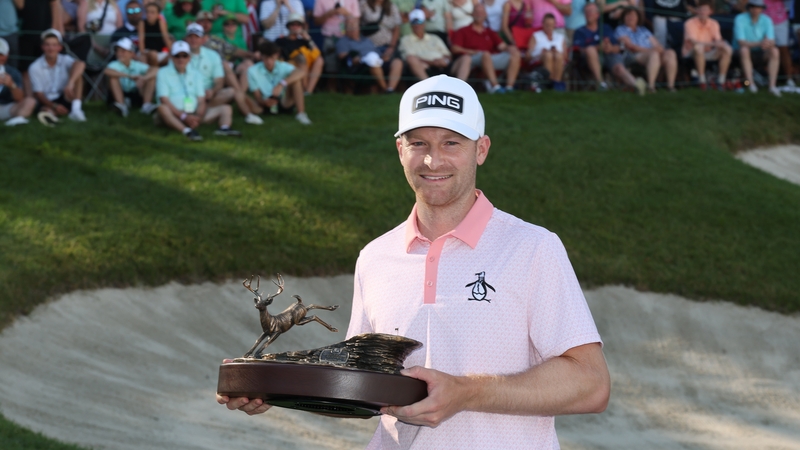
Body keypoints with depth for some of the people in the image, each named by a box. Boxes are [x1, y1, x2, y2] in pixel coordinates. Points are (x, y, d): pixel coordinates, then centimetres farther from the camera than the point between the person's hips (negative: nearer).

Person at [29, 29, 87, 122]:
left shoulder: (65, 60, -5)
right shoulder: (35, 68, -6)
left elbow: (81, 64, -27)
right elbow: (38, 94, -6)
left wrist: (70, 83, -44)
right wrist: (54, 106, -22)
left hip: (66, 98, 3)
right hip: (48, 102, -3)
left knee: (77, 73, -23)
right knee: (47, 110, -41)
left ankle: (76, 107, -33)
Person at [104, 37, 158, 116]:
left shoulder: (137, 65, -6)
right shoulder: (115, 65, -13)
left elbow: (155, 70, -18)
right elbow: (107, 71, -37)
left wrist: (144, 78, -40)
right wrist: (129, 76, -43)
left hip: (136, 96, 2)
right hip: (120, 95, -2)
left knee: (152, 78, -14)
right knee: (113, 77, -26)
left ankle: (146, 105, -26)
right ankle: (121, 105, -36)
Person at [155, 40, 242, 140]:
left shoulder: (196, 74, 17)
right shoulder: (163, 73, 4)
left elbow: (201, 101, 8)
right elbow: (164, 100, -8)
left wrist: (198, 117, -14)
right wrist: (184, 116, -20)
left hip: (194, 114, 5)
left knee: (226, 108, -8)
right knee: (162, 108, -38)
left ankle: (224, 128, -41)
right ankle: (187, 131, -58)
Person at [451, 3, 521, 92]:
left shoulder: (490, 32, 26)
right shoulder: (463, 32, 13)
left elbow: (502, 46, 15)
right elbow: (455, 49, 0)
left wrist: (510, 48, -10)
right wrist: (474, 52, -12)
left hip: (491, 59, 5)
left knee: (515, 55, -15)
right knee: (486, 54, -38)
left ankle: (509, 86, -26)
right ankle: (495, 86, -46)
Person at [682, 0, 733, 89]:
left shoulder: (714, 24, 4)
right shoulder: (690, 23, -12)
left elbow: (718, 40, -3)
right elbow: (693, 42, -25)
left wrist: (722, 43, -30)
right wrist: (711, 43, -37)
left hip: (708, 52, 5)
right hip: (691, 53, -5)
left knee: (728, 50, -17)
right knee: (699, 47, -39)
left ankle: (721, 80, -16)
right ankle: (702, 80, -33)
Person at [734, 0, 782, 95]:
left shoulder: (766, 20, -8)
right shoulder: (740, 19, -18)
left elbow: (772, 41, -14)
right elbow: (741, 42, -25)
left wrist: (768, 43, -40)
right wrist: (759, 44, -41)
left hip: (759, 52, 3)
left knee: (775, 51, -26)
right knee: (744, 50, -37)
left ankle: (772, 86, -31)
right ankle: (751, 84, -40)